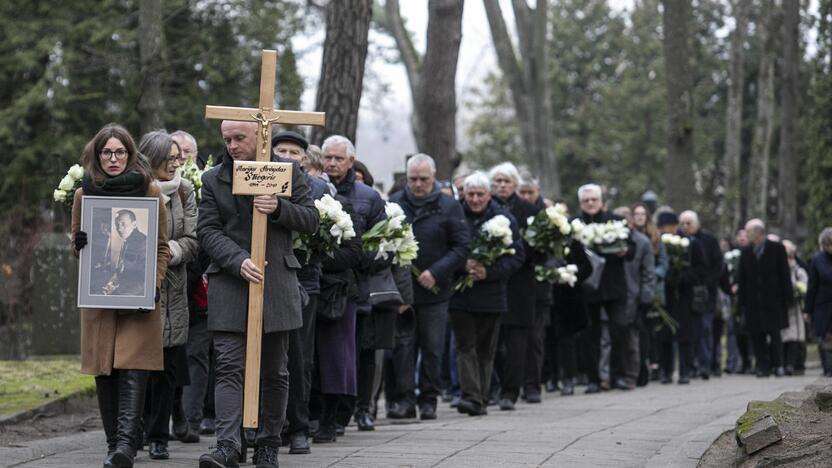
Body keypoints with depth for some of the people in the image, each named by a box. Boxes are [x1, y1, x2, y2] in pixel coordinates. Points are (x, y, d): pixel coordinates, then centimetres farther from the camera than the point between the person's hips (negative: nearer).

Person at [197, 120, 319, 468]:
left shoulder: (288, 171, 7)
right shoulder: (213, 179, 7)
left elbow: (311, 220, 6)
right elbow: (207, 231, -1)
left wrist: (279, 208, -14)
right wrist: (238, 261, -17)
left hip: (277, 282, 1)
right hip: (230, 282, -1)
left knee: (274, 370, 7)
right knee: (229, 367, -11)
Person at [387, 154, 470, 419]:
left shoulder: (449, 207, 1)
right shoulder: (394, 204, 4)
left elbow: (462, 246, -2)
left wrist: (436, 272, -13)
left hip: (435, 291, 0)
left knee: (432, 348, 4)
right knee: (402, 346, -2)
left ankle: (428, 400, 13)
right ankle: (404, 398, 2)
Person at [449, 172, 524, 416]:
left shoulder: (504, 218, 2)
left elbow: (517, 256, -1)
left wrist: (489, 272, -13)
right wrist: (463, 266, -16)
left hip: (491, 294, 1)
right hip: (460, 294, -1)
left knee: (486, 349, 7)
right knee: (466, 347, -7)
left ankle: (481, 399, 14)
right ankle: (470, 396, -13)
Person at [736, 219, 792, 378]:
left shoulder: (777, 249, 1)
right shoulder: (746, 253, 10)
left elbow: (785, 274, 1)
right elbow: (741, 279, 8)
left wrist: (788, 297, -4)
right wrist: (741, 301, 2)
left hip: (773, 299, -3)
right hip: (753, 302, 3)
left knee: (774, 333, -3)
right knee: (756, 334, -1)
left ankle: (776, 364, 10)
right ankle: (763, 366, 5)